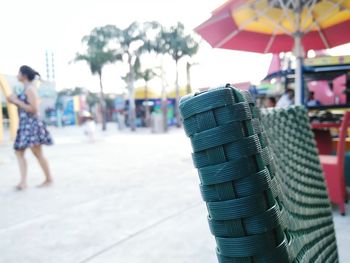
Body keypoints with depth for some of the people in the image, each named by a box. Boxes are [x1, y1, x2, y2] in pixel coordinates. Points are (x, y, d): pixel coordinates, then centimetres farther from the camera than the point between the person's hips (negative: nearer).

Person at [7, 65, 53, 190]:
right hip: (25, 124, 10)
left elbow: (33, 109, -19)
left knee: (38, 153, -2)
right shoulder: (26, 89, 16)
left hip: (32, 124, -10)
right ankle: (23, 181, 1)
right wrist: (15, 101, 9)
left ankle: (49, 179, 10)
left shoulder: (30, 89, -12)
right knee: (19, 152, 4)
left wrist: (17, 101, -15)